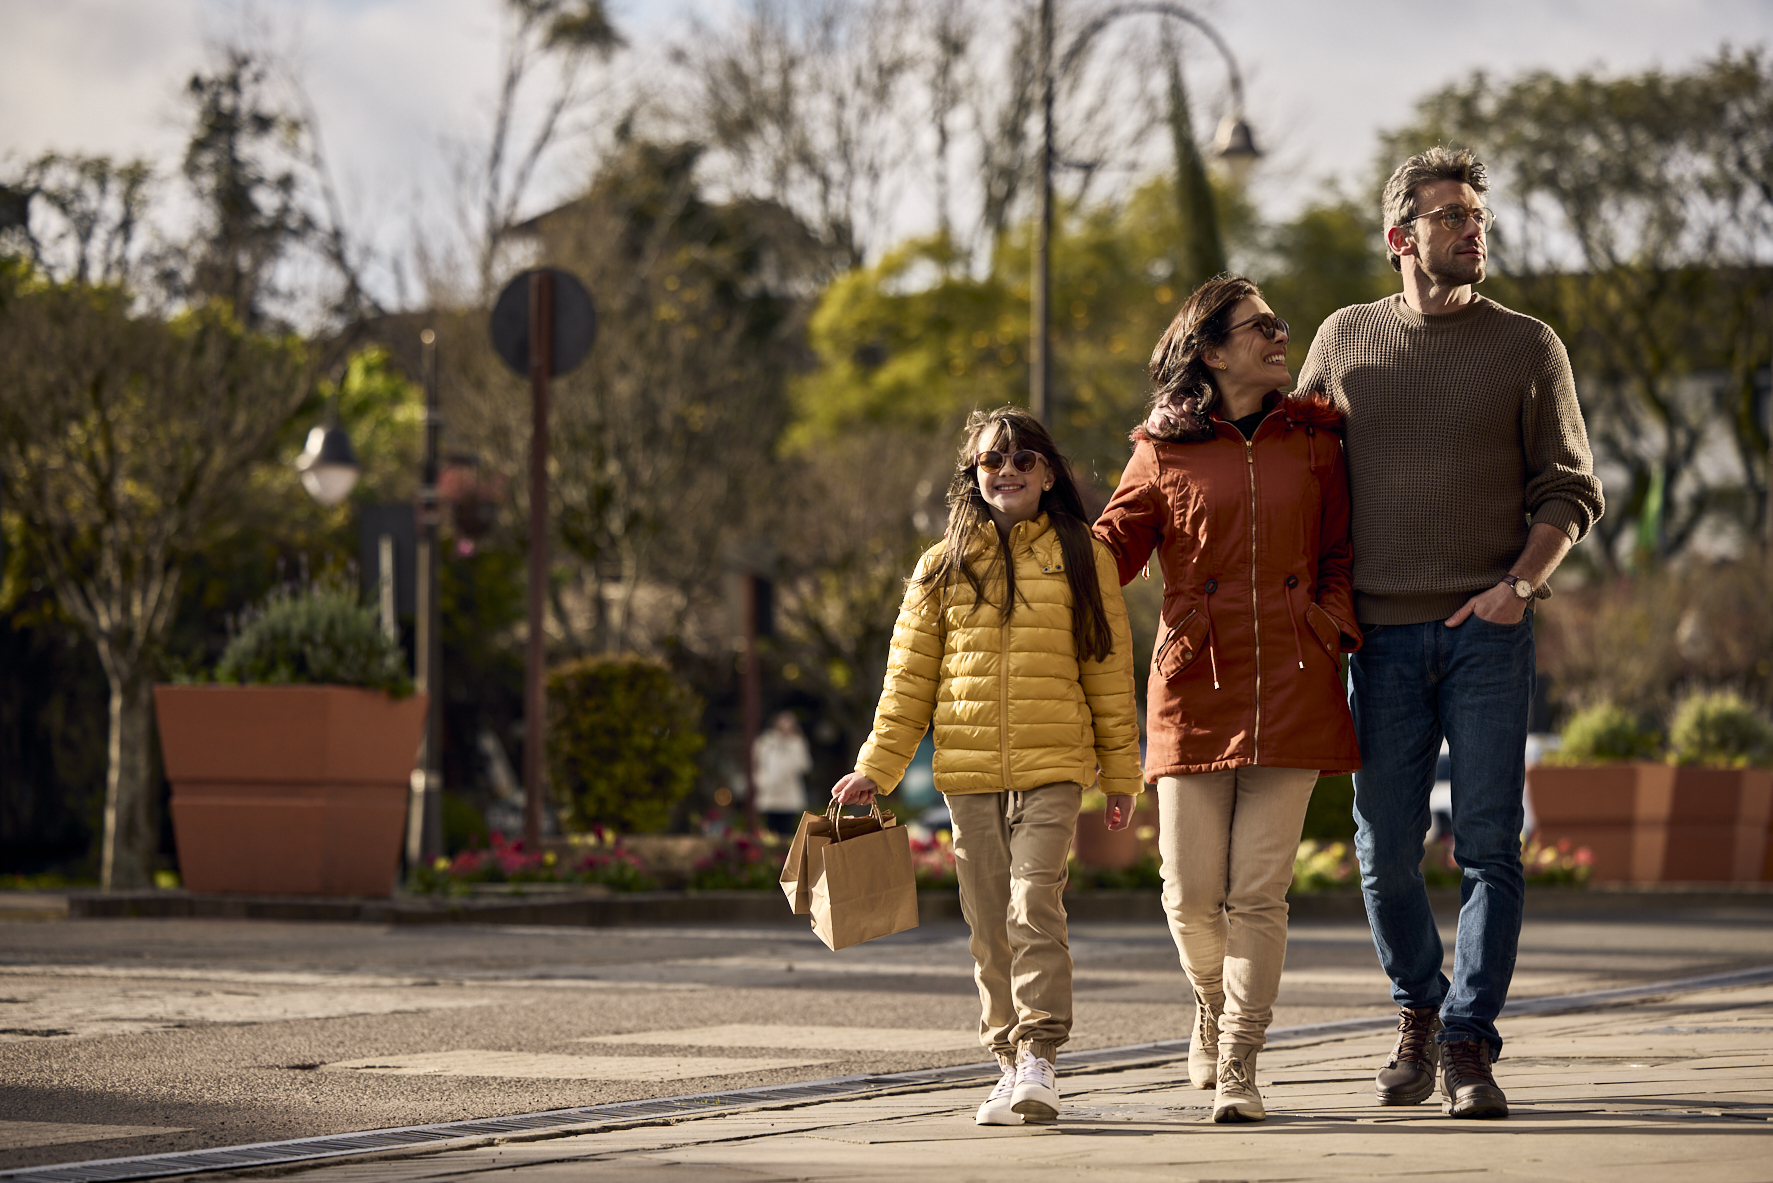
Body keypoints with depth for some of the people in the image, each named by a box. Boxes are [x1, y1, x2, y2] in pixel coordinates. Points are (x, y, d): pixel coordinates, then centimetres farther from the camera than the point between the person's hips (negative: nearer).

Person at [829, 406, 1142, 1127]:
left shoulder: (1082, 558, 5)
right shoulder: (943, 567, 10)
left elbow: (1109, 671, 8)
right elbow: (909, 676, 11)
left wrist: (1121, 772, 8)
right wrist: (876, 769, 5)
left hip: (1052, 770, -3)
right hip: (967, 772, 3)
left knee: (1035, 910, -16)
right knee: (989, 927, 5)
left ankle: (1040, 1057, -16)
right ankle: (1010, 1064, 13)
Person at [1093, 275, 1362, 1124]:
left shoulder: (1313, 439, 10)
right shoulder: (1163, 452, 6)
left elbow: (1339, 557, 15)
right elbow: (1108, 549, 10)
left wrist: (1336, 624, 0)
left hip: (1292, 687, 0)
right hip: (1197, 685, 0)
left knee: (1259, 890, -7)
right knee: (1191, 898, -1)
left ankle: (1238, 1071, -1)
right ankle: (1215, 1007, 30)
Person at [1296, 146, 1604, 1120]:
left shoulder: (1528, 347, 6)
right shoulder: (1345, 340, 10)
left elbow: (1569, 490, 6)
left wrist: (1522, 580, -10)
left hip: (1489, 635, -1)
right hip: (1381, 633, 1)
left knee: (1489, 844, -8)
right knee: (1384, 848, 3)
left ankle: (1468, 1045, -3)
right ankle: (1417, 1013, 24)